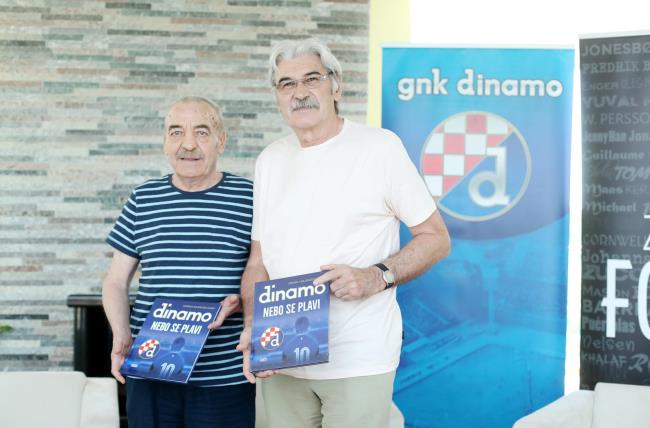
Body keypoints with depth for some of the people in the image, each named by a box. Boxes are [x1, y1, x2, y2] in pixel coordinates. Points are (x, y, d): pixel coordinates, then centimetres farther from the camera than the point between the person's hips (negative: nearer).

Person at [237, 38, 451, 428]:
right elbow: (258, 259, 12)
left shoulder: (380, 147, -5)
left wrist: (377, 277, -18)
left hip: (357, 362, -4)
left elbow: (436, 238, -3)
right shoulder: (270, 160, 10)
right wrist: (252, 326, -4)